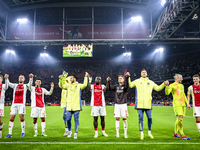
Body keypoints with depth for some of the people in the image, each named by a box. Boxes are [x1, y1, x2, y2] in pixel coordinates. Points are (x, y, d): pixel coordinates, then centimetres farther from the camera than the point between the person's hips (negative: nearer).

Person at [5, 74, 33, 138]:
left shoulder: (25, 86, 11)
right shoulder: (15, 85, 17)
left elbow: (30, 84, -9)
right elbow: (9, 84, 1)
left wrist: (31, 78, -28)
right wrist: (6, 78, -18)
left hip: (21, 104, -3)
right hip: (14, 104, 3)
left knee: (22, 118, -4)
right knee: (11, 118, 2)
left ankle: (23, 132, 8)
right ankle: (10, 133, 9)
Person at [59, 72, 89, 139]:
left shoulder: (79, 85, 4)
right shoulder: (68, 85, 14)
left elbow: (85, 85, -12)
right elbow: (61, 86, 10)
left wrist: (86, 77, -13)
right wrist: (61, 79, -3)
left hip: (76, 106, -3)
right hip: (69, 106, 3)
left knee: (76, 120, 2)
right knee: (68, 119, 3)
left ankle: (75, 134, 12)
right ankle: (69, 131, 26)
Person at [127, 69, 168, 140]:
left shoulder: (151, 82, 17)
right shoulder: (137, 81, 11)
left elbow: (158, 88, 22)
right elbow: (130, 85, 6)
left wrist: (164, 84, 11)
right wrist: (128, 77, -2)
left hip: (148, 104, 2)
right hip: (139, 104, -2)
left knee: (150, 118, 3)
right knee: (140, 118, -2)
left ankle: (149, 132, 24)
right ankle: (141, 133, 9)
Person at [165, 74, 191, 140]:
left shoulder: (182, 85, 20)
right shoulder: (172, 85, -2)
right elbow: (167, 93, -16)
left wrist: (187, 103, 21)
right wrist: (167, 86, -32)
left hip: (183, 104, 7)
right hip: (177, 104, -7)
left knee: (179, 119, 9)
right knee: (180, 119, -13)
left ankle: (175, 133, 20)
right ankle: (182, 135, -9)